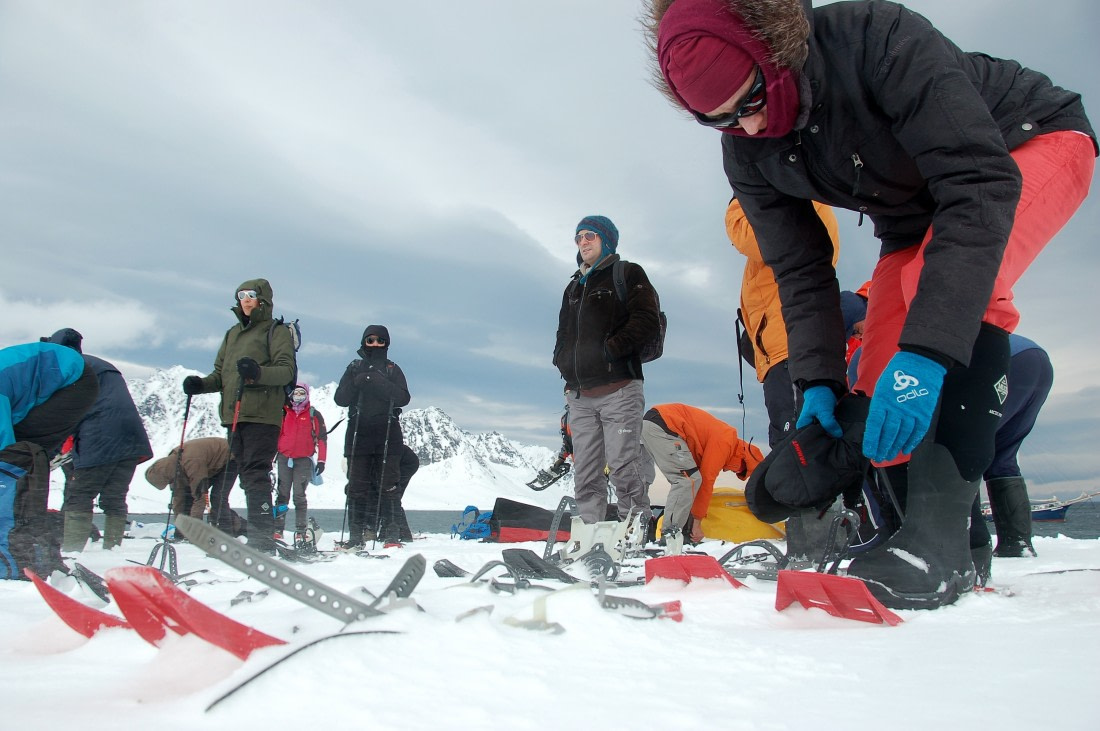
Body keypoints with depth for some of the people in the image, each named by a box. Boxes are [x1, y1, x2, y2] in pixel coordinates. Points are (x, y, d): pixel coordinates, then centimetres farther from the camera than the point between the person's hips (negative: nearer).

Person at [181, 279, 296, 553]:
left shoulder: (276, 332, 3)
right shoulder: (233, 333, 24)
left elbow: (287, 370, -10)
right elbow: (220, 374, 23)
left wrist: (258, 372, -28)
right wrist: (201, 383, 3)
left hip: (262, 416, -7)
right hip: (234, 416, 7)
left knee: (255, 474, -15)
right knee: (248, 477, 7)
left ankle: (261, 539, -17)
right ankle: (261, 537, 12)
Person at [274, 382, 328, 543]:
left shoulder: (314, 415, 6)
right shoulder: (284, 413, 12)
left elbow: (322, 438, 3)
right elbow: (275, 434, 16)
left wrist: (321, 460, -4)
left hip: (304, 460, -2)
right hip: (284, 459, 2)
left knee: (299, 497, -4)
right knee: (282, 495, 1)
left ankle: (300, 533, -1)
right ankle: (277, 531, 4)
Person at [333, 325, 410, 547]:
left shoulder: (392, 369, 12)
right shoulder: (354, 368, 14)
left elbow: (404, 397, -4)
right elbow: (340, 398, 4)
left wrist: (380, 384, -16)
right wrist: (357, 384, -13)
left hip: (387, 436, -1)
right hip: (358, 435, 1)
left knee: (386, 485, -3)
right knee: (357, 487, -3)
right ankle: (356, 533, -1)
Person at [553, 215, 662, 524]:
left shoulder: (628, 273, 7)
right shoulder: (573, 286, 26)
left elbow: (647, 320, -7)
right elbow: (563, 333, 29)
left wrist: (609, 349, -13)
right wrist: (563, 361, 9)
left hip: (618, 389, -6)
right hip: (579, 394, 6)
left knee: (623, 467, -10)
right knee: (585, 473, 2)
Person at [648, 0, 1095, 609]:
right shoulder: (748, 155, -16)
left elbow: (981, 178, -40)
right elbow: (799, 269, -9)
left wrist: (926, 349, -48)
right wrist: (818, 379, -20)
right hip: (918, 217, 6)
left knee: (952, 283, -37)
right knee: (880, 392, -7)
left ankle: (938, 535, -33)